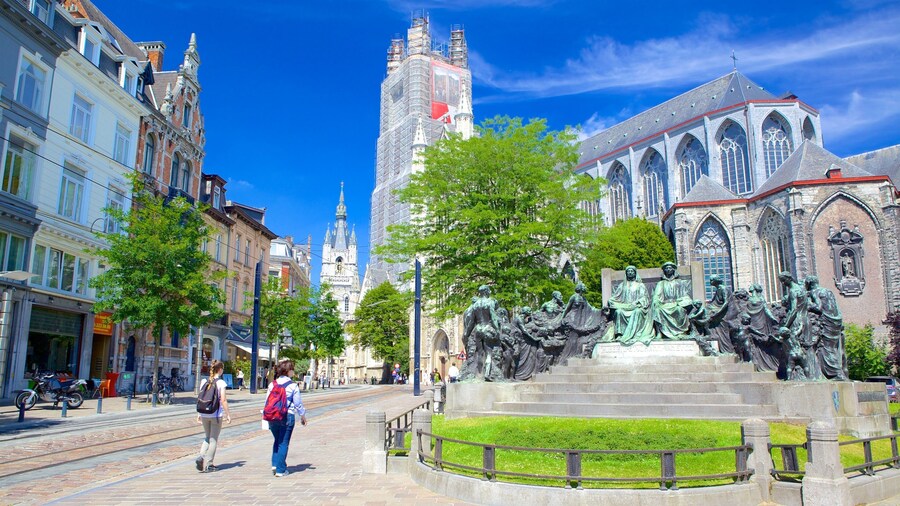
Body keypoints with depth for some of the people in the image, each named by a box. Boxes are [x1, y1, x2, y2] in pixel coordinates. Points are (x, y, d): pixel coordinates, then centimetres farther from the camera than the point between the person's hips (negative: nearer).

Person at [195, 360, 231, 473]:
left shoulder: (204, 382, 4)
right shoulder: (221, 383, -9)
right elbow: (223, 400, -11)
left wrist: (199, 414, 14)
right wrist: (228, 414, -4)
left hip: (204, 414, 5)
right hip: (216, 414, -4)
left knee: (207, 438, 19)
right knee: (213, 440, 6)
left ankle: (201, 457, -1)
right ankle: (208, 464, 8)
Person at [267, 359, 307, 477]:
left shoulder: (272, 384, 4)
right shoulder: (293, 385, -8)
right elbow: (298, 403, -2)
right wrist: (303, 416, 12)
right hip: (287, 416, -4)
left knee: (277, 440, 21)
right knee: (284, 443, 4)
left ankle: (275, 464, 12)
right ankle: (280, 470, 7)